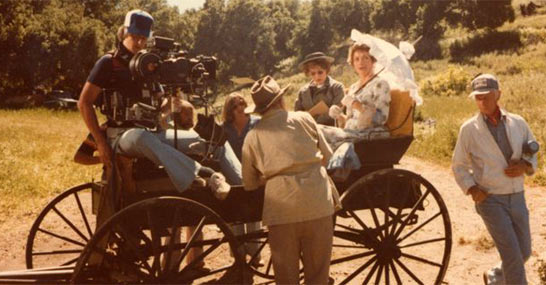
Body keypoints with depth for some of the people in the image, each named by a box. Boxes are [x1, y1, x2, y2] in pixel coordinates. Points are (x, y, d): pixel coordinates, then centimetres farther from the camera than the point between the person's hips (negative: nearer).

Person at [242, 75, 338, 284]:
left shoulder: (252, 136, 8)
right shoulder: (304, 119, 7)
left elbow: (249, 183, 14)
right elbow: (326, 155, 14)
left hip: (280, 208, 0)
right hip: (316, 202, 0)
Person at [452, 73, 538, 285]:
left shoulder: (518, 123, 1)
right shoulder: (469, 129, -5)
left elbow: (533, 154, 12)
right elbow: (459, 166, 3)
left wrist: (525, 166, -10)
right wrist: (471, 188, -12)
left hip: (517, 198, 4)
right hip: (490, 200, -4)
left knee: (524, 252, 13)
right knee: (512, 253, -11)